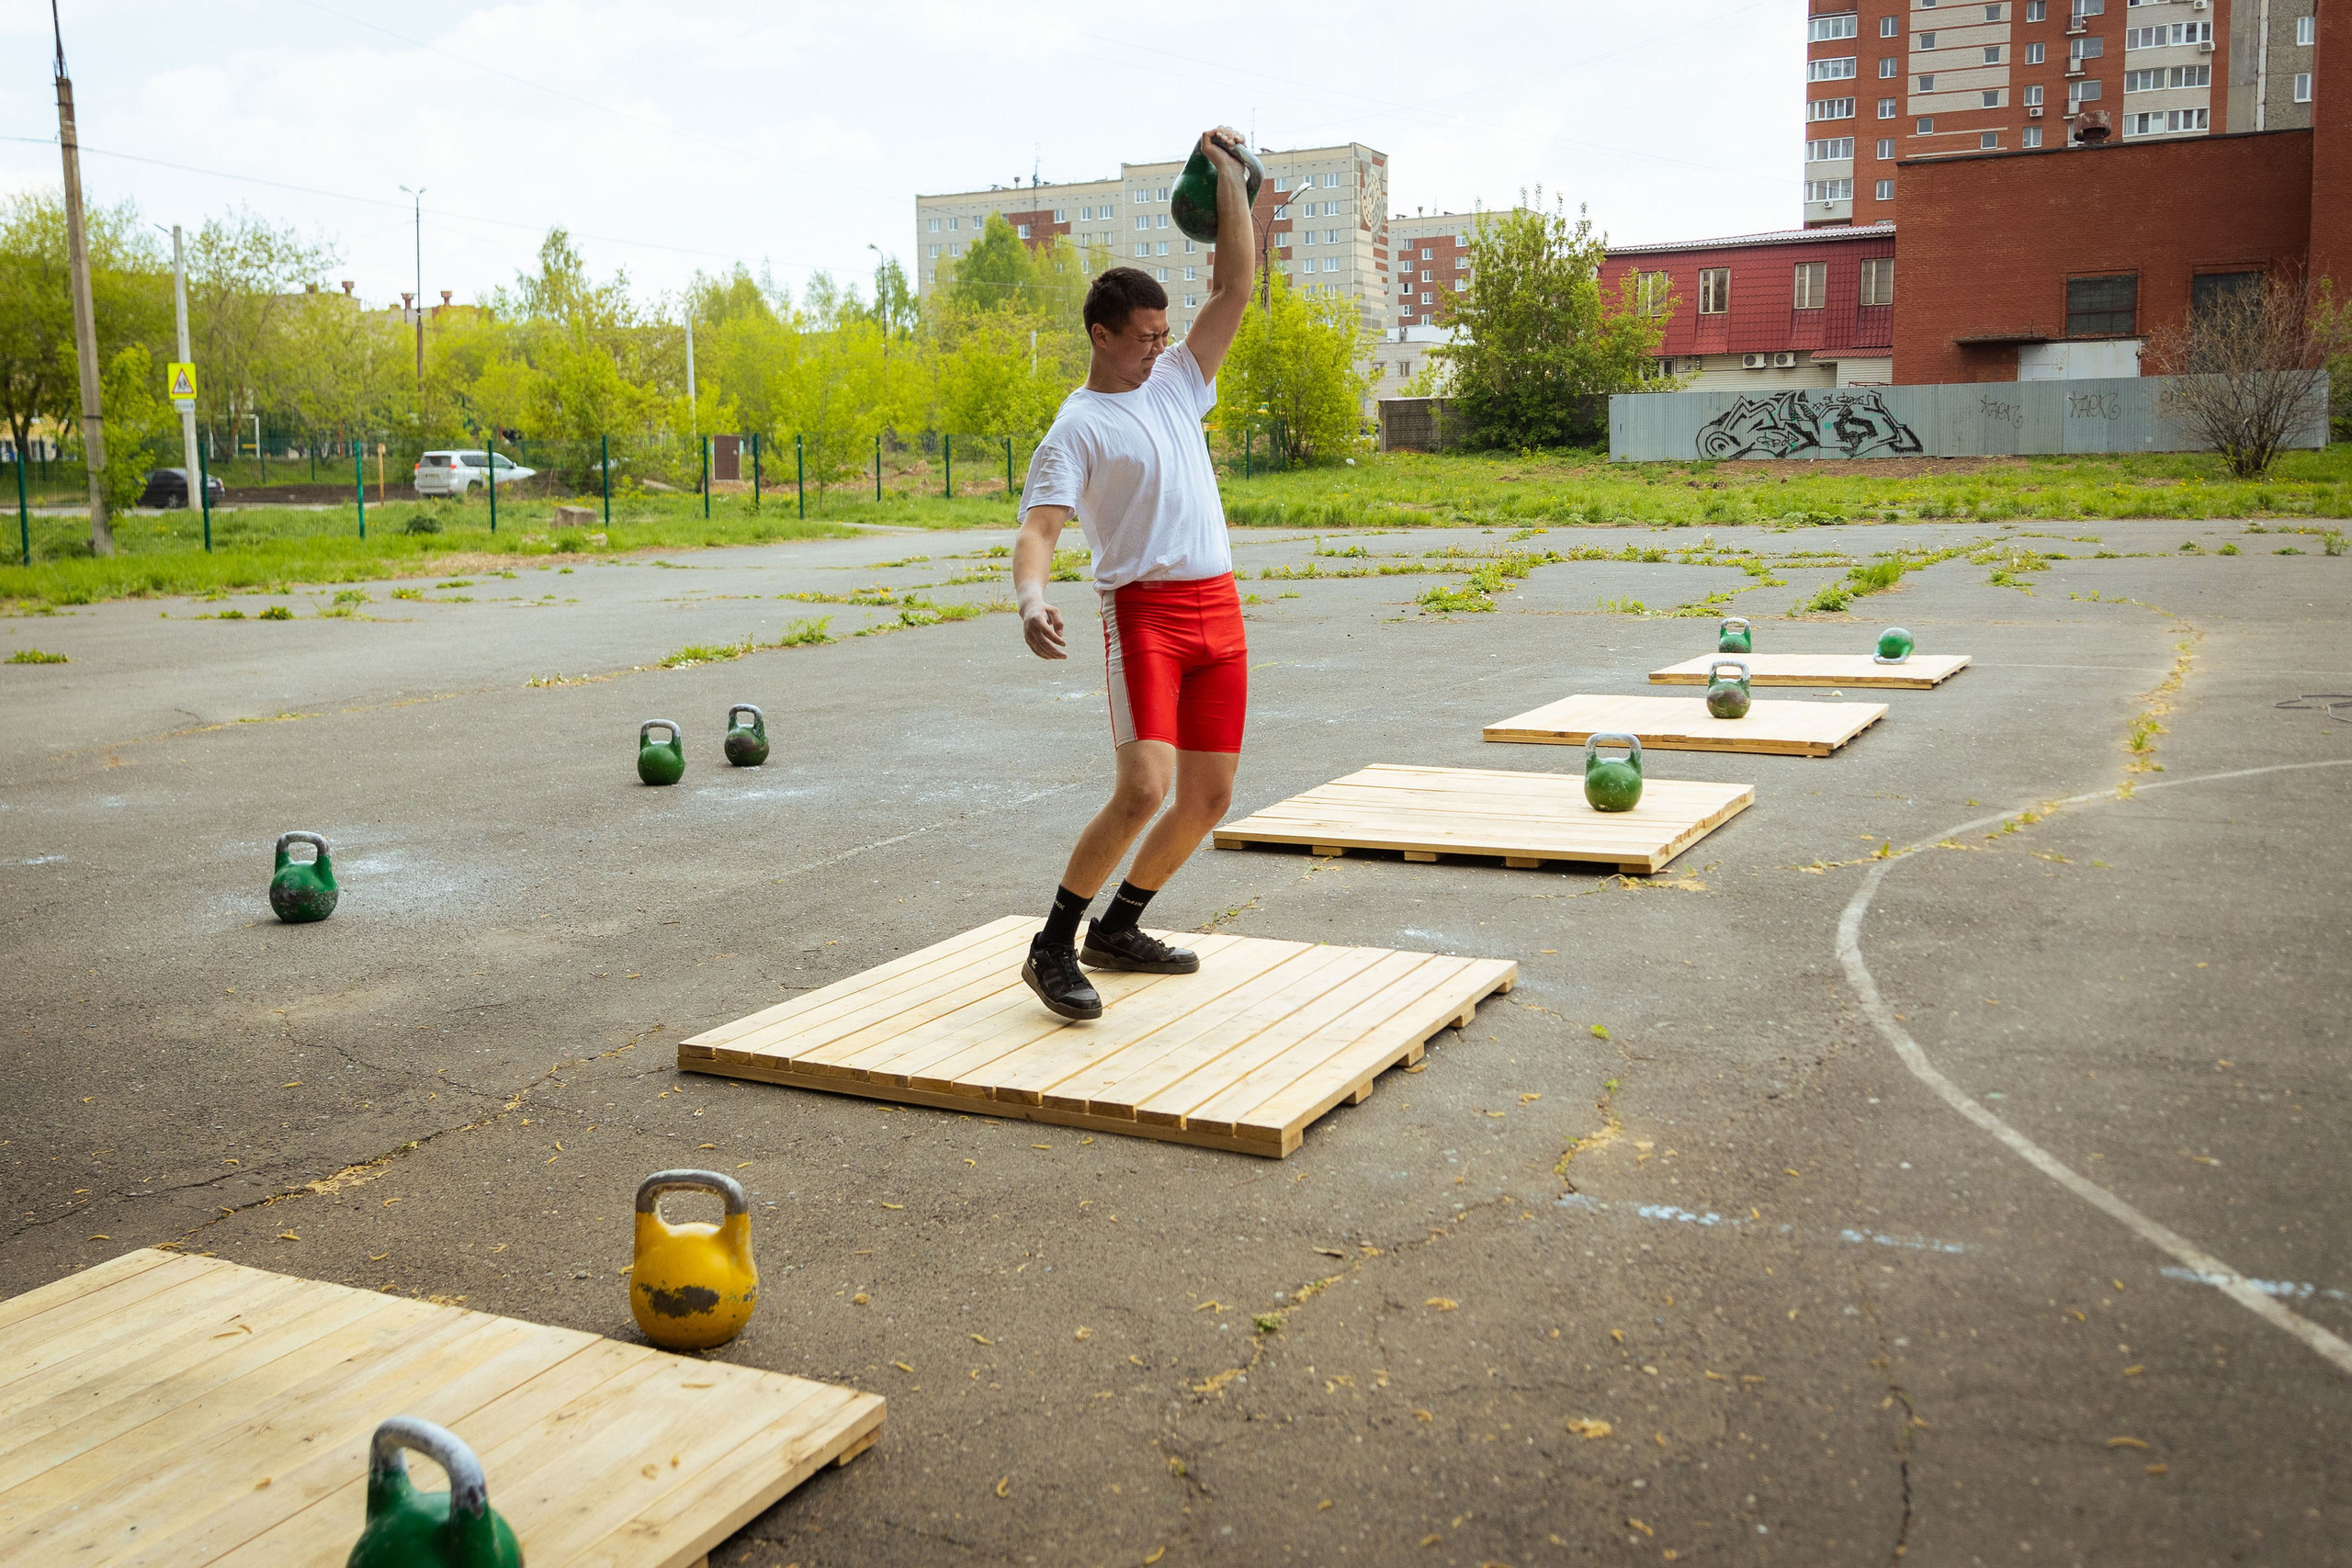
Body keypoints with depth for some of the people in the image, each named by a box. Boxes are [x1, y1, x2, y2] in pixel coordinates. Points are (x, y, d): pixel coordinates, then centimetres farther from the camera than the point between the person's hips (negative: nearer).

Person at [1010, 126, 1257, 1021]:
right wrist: (1032, 598, -37)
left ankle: (1117, 930, 24)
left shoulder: (1177, 385, 16)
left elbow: (1236, 285, 17)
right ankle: (1052, 948, -8)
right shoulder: (1077, 429, -4)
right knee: (1143, 786, -22)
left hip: (1219, 609, 7)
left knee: (1208, 798, 7)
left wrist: (1228, 175, 13)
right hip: (1145, 611, -7)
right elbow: (1038, 527, -17)